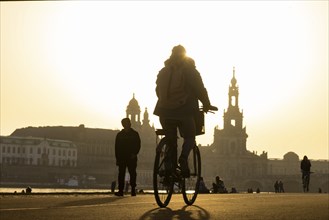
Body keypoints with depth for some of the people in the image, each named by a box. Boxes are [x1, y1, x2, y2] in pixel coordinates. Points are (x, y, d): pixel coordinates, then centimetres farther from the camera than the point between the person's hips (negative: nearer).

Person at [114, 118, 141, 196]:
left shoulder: (135, 134, 6)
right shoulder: (119, 135, 9)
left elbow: (138, 145, 5)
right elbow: (117, 147, 10)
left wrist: (134, 153, -11)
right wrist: (117, 158, 3)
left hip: (132, 157, -1)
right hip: (122, 158, 1)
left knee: (132, 173, -2)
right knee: (121, 174, -2)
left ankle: (133, 190, 4)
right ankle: (120, 190, -1)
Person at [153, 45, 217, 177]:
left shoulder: (163, 72, 14)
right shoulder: (190, 71, 1)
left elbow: (158, 91, 19)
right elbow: (200, 89, -2)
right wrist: (207, 105, 8)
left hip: (165, 111, 4)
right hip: (184, 111, -4)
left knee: (171, 140, 15)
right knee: (190, 137, 7)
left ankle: (171, 167, 9)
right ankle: (183, 158, -22)